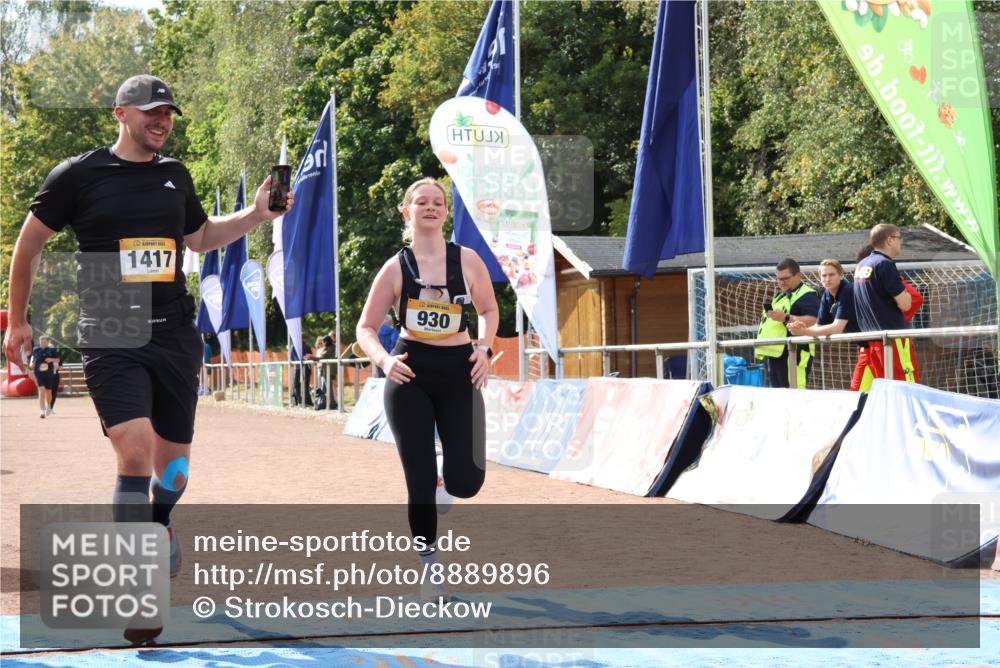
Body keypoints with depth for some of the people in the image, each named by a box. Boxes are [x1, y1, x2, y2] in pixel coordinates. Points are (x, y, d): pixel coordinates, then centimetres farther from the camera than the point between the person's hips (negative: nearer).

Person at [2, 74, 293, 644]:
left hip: (175, 335, 5)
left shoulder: (175, 175, 12)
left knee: (174, 455, 10)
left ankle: (159, 524, 42)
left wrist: (256, 215, 13)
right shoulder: (78, 175, -2)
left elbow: (200, 238, 28)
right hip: (111, 340, -5)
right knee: (135, 450, -20)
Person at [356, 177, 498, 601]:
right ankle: (429, 565, 14)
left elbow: (489, 310, 17)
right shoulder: (395, 268, -1)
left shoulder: (467, 261, 3)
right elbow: (366, 329, 3)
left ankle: (449, 472, 29)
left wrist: (484, 348, -2)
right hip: (409, 374, -1)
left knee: (465, 482, -10)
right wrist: (383, 359, -17)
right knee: (420, 481, -2)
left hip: (458, 372, 1)